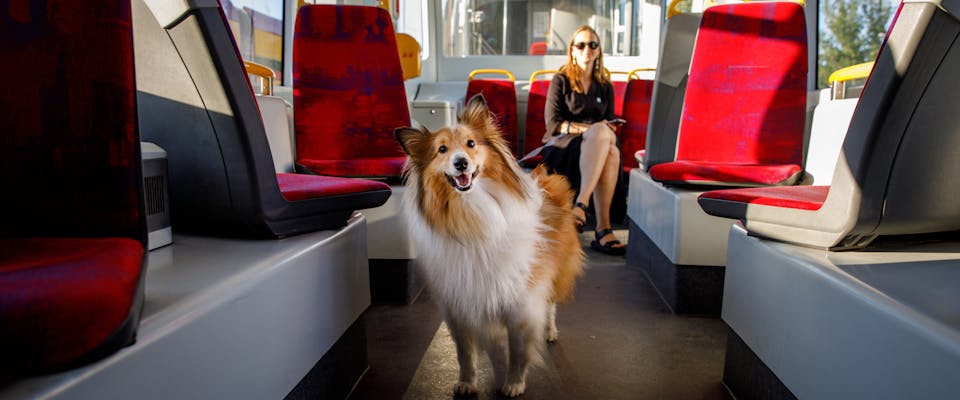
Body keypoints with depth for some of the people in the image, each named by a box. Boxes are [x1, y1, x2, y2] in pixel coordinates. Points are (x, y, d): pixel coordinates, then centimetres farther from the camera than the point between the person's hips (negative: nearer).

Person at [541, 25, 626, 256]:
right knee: (602, 132, -36)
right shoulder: (561, 80, 8)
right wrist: (590, 129, -15)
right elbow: (552, 123, -3)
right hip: (561, 146, -4)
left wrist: (600, 133, -8)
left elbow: (610, 124, 18)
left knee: (611, 151, -35)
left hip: (594, 149, 4)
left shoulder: (605, 87, 22)